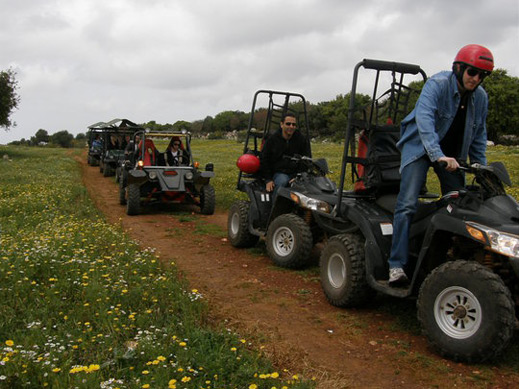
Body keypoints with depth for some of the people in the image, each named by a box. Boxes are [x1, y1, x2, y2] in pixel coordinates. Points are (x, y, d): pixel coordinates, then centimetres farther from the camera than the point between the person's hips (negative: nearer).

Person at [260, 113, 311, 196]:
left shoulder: (302, 139, 4)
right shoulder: (272, 139, 2)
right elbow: (264, 160, 8)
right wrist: (268, 180, -2)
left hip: (296, 173, 2)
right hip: (279, 173, -1)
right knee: (282, 181, -36)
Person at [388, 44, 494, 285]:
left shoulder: (480, 97, 2)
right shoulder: (437, 85, -17)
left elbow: (478, 134, 14)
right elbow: (424, 118, -33)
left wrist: (481, 166, 5)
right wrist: (438, 155, -45)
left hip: (452, 154, 6)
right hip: (420, 147, -6)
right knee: (407, 205, -17)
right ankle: (397, 265, -17)